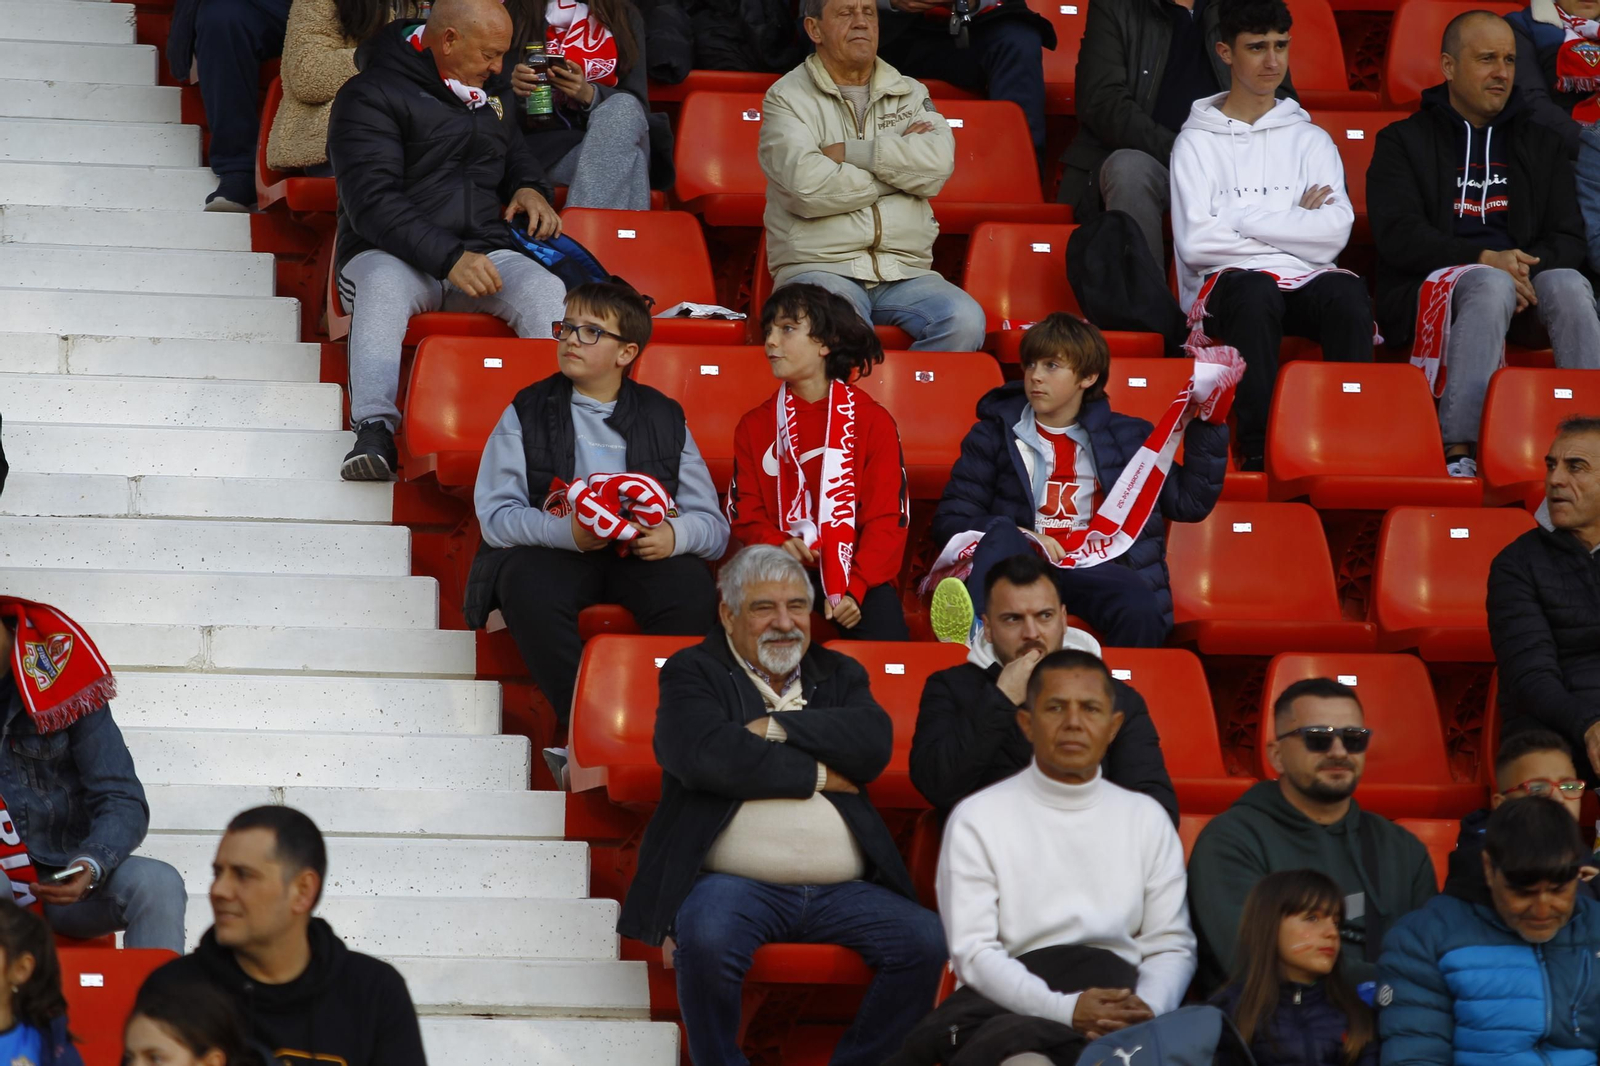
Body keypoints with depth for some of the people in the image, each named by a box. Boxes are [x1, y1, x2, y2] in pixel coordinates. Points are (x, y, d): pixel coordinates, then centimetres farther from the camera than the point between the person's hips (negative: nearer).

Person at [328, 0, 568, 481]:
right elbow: (372, 201, -16)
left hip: (482, 254, 5)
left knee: (546, 291, -27)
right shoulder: (371, 95, -5)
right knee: (383, 287, -41)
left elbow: (515, 151, 38)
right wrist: (449, 258, -27)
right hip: (391, 256, -5)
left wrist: (530, 188, 12)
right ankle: (374, 430, -49)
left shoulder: (484, 96, 19)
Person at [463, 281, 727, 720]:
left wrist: (675, 534, -16)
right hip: (549, 552, -1)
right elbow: (495, 517, -2)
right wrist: (566, 531, -21)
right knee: (529, 585, -36)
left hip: (641, 554, 1)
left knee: (691, 586, -32)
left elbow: (714, 526, 9)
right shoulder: (527, 413, 11)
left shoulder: (665, 419, 15)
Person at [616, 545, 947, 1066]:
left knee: (925, 941, -22)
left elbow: (875, 743, 1)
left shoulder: (840, 674, 22)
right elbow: (706, 754, -10)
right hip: (736, 883, -4)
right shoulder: (692, 672, 10)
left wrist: (777, 728, -6)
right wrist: (817, 774, -3)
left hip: (843, 889, 4)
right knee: (706, 940, -36)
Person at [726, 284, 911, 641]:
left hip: (859, 574, -1)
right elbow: (745, 512, 12)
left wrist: (855, 587, -16)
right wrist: (777, 545, -12)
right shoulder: (754, 425, 14)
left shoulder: (872, 421, 5)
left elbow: (887, 518, -1)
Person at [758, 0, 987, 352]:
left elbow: (939, 164, -3)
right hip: (819, 267, -4)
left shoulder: (910, 94, 19)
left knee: (965, 321, -27)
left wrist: (849, 152, -7)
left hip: (904, 272, 4)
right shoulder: (788, 98, 7)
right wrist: (900, 161, 0)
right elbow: (808, 186, -12)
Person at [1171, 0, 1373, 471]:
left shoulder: (1310, 140, 20)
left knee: (1347, 290, -32)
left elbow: (1336, 230, 1)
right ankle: (1258, 448, -39)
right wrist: (1293, 223, 2)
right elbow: (1195, 242, -3)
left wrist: (1242, 217, -3)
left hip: (1304, 282, 2)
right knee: (1256, 291, -38)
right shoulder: (1198, 141, 13)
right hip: (1223, 285, -2)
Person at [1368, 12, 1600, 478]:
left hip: (1525, 281, 3)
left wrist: (1527, 267, -11)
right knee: (1489, 286, -38)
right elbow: (1398, 236, -4)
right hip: (1430, 286, -3)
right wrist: (1485, 260, -17)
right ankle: (1458, 450, -48)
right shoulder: (1404, 141, 10)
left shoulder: (1542, 144, 22)